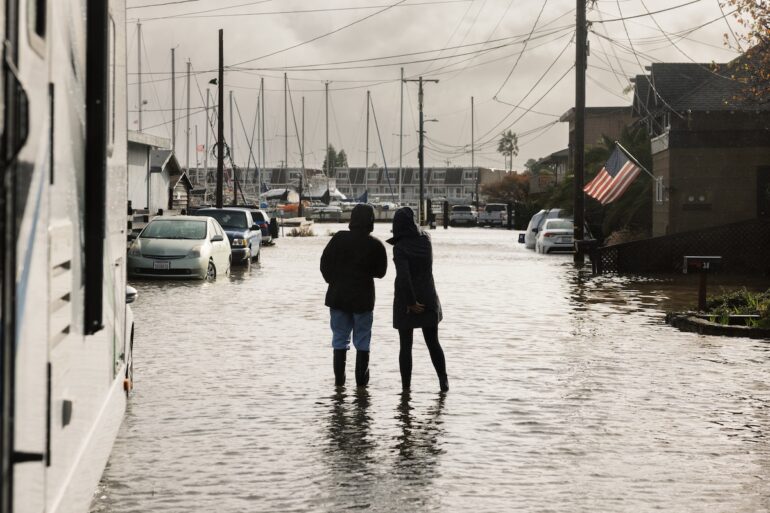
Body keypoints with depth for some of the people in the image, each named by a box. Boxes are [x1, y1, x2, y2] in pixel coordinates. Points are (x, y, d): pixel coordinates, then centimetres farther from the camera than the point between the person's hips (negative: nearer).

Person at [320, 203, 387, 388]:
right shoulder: (375, 246, -10)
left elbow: (325, 263, -3)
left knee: (339, 338, 10)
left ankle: (339, 379, 9)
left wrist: (335, 282, 10)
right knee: (362, 341, 9)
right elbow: (380, 272, 1)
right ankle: (361, 380, 9)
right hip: (363, 299, -1)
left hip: (338, 296, 1)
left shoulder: (339, 238, -8)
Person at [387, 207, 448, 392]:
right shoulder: (425, 240, -3)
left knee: (405, 345, 5)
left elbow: (403, 277, -25)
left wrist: (411, 302, -18)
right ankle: (443, 379, 8)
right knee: (433, 342, 14)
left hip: (406, 302, -4)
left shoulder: (400, 247, -18)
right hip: (429, 299, 4)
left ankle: (406, 385, 7)